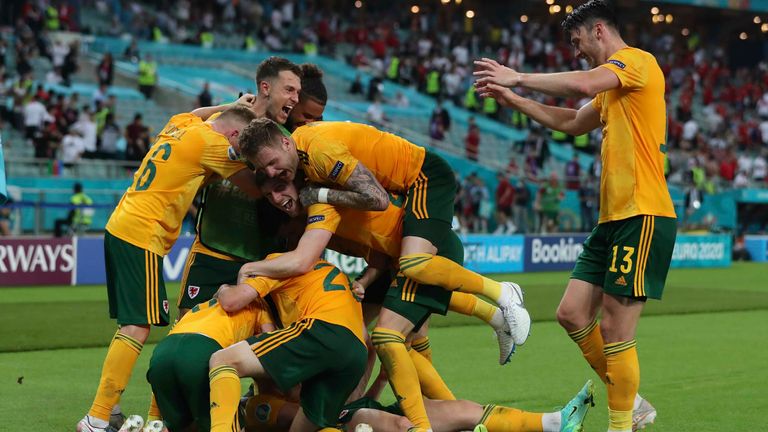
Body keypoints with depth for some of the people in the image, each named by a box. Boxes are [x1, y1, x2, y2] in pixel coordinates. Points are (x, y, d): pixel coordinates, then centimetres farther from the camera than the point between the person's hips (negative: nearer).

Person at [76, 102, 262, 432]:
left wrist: (233, 107, 33)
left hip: (120, 228, 10)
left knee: (131, 324, 14)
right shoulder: (211, 142, -10)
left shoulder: (180, 123, 13)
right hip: (143, 236, -10)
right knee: (138, 327, -11)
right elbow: (254, 187, -6)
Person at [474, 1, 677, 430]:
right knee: (572, 314, 8)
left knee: (615, 329, -8)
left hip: (643, 217, -10)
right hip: (613, 218, 10)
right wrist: (512, 99, 27)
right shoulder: (613, 83, 22)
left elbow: (583, 84, -26)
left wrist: (517, 77, -14)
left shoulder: (637, 60, -8)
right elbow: (572, 122, 34)